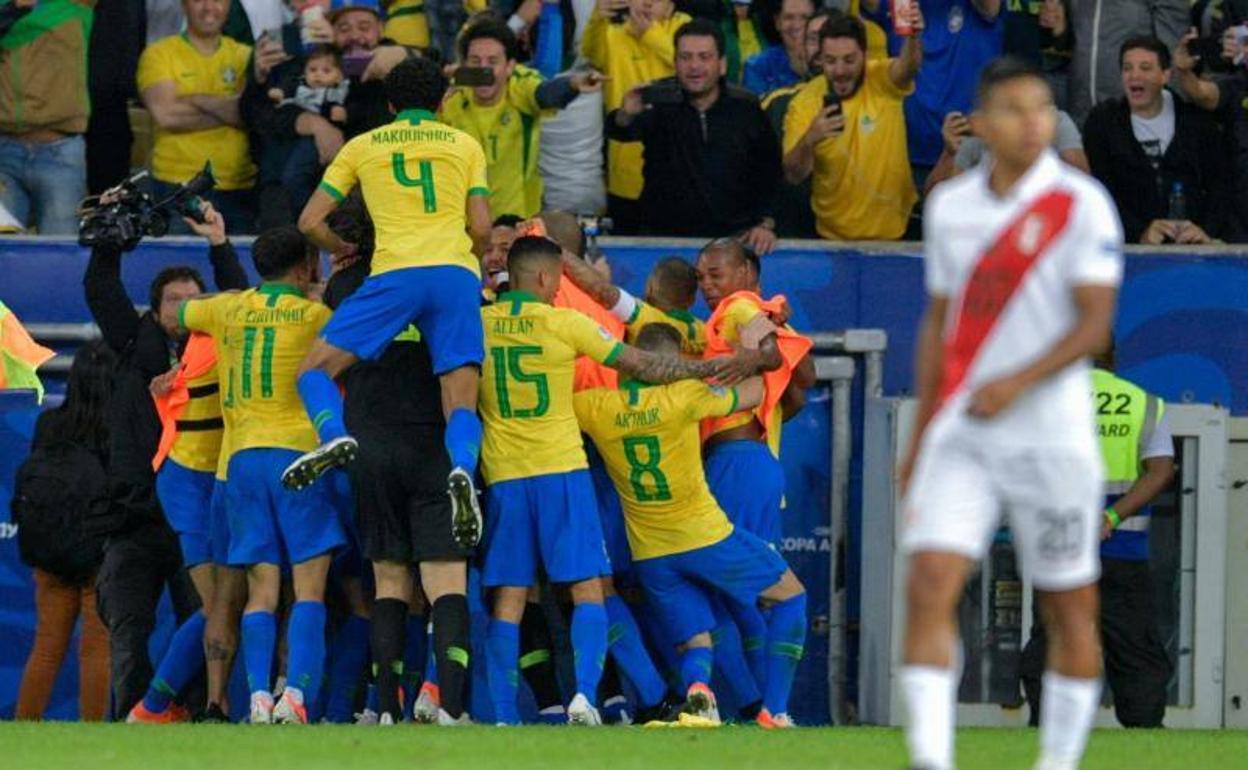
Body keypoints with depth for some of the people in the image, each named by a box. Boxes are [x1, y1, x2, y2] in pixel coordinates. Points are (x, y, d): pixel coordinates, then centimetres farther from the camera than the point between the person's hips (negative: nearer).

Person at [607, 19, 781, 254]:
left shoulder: (746, 109, 3)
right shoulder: (661, 102, -3)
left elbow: (768, 171, 10)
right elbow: (618, 132, -22)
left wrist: (766, 224, -2)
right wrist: (625, 115, -46)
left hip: (733, 236, 1)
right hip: (663, 234, -1)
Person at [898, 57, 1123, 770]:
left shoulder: (1081, 204, -5)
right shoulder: (950, 205, 10)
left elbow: (1095, 324, -11)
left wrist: (1018, 383, -25)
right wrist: (920, 437, 19)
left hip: (1052, 437, -3)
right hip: (961, 436, 3)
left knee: (1072, 609, 5)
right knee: (929, 584, -14)